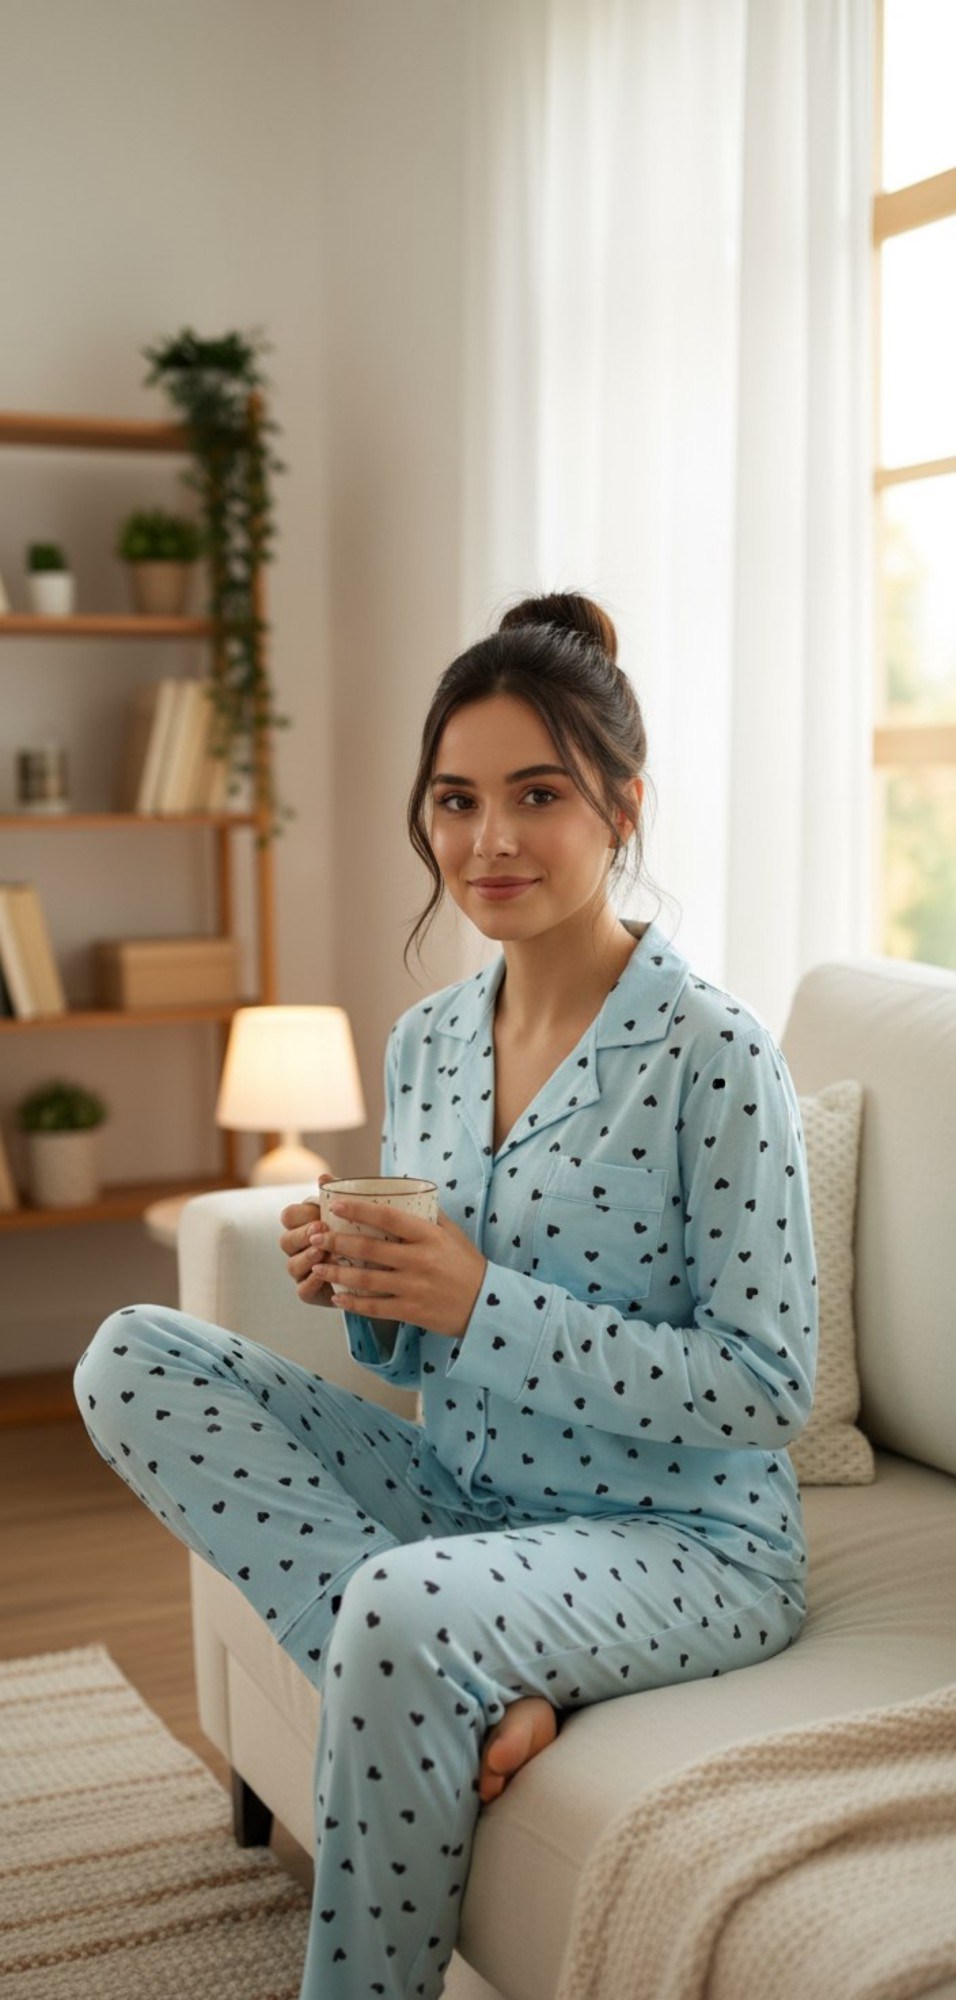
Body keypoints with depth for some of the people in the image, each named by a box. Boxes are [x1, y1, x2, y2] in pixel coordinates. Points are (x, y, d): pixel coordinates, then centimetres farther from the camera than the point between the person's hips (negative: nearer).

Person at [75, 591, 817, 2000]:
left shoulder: (714, 1054, -17)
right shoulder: (426, 1041, 4)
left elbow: (768, 1386, -18)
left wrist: (479, 1304, -24)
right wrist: (361, 1288, -10)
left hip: (687, 1541, -7)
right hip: (464, 1496, 7)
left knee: (403, 1610, -36)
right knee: (134, 1359, -7)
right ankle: (480, 1685, -16)